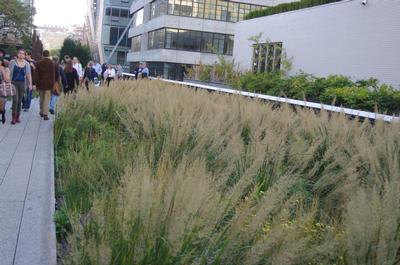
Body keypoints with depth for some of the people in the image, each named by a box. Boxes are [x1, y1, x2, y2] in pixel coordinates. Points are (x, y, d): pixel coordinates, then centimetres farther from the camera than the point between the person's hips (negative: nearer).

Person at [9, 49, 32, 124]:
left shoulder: (26, 64, 4)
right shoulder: (12, 62, -1)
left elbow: (28, 75, 6)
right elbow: (9, 72, 4)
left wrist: (30, 84, -2)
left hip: (22, 83, 2)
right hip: (14, 83, -2)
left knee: (20, 100, 8)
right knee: (15, 99, -13)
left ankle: (18, 116, 18)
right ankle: (14, 117, -8)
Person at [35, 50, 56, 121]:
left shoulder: (39, 63, 0)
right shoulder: (52, 63, -7)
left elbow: (36, 74, 0)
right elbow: (54, 75, -6)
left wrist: (36, 83, 5)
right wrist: (53, 83, 1)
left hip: (40, 83, 3)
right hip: (49, 84, -3)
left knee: (41, 98, 18)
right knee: (47, 99, -2)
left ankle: (42, 112, 29)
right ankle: (45, 114, -9)